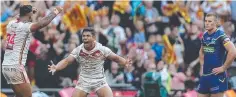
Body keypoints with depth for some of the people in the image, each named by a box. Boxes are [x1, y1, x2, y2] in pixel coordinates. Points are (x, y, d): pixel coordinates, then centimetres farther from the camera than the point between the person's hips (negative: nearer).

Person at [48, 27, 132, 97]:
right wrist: (56, 67, -36)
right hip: (83, 81, 1)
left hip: (99, 81, -1)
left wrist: (125, 62, -25)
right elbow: (66, 61, -17)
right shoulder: (78, 50, -11)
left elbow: (116, 58, -5)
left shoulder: (102, 49, -14)